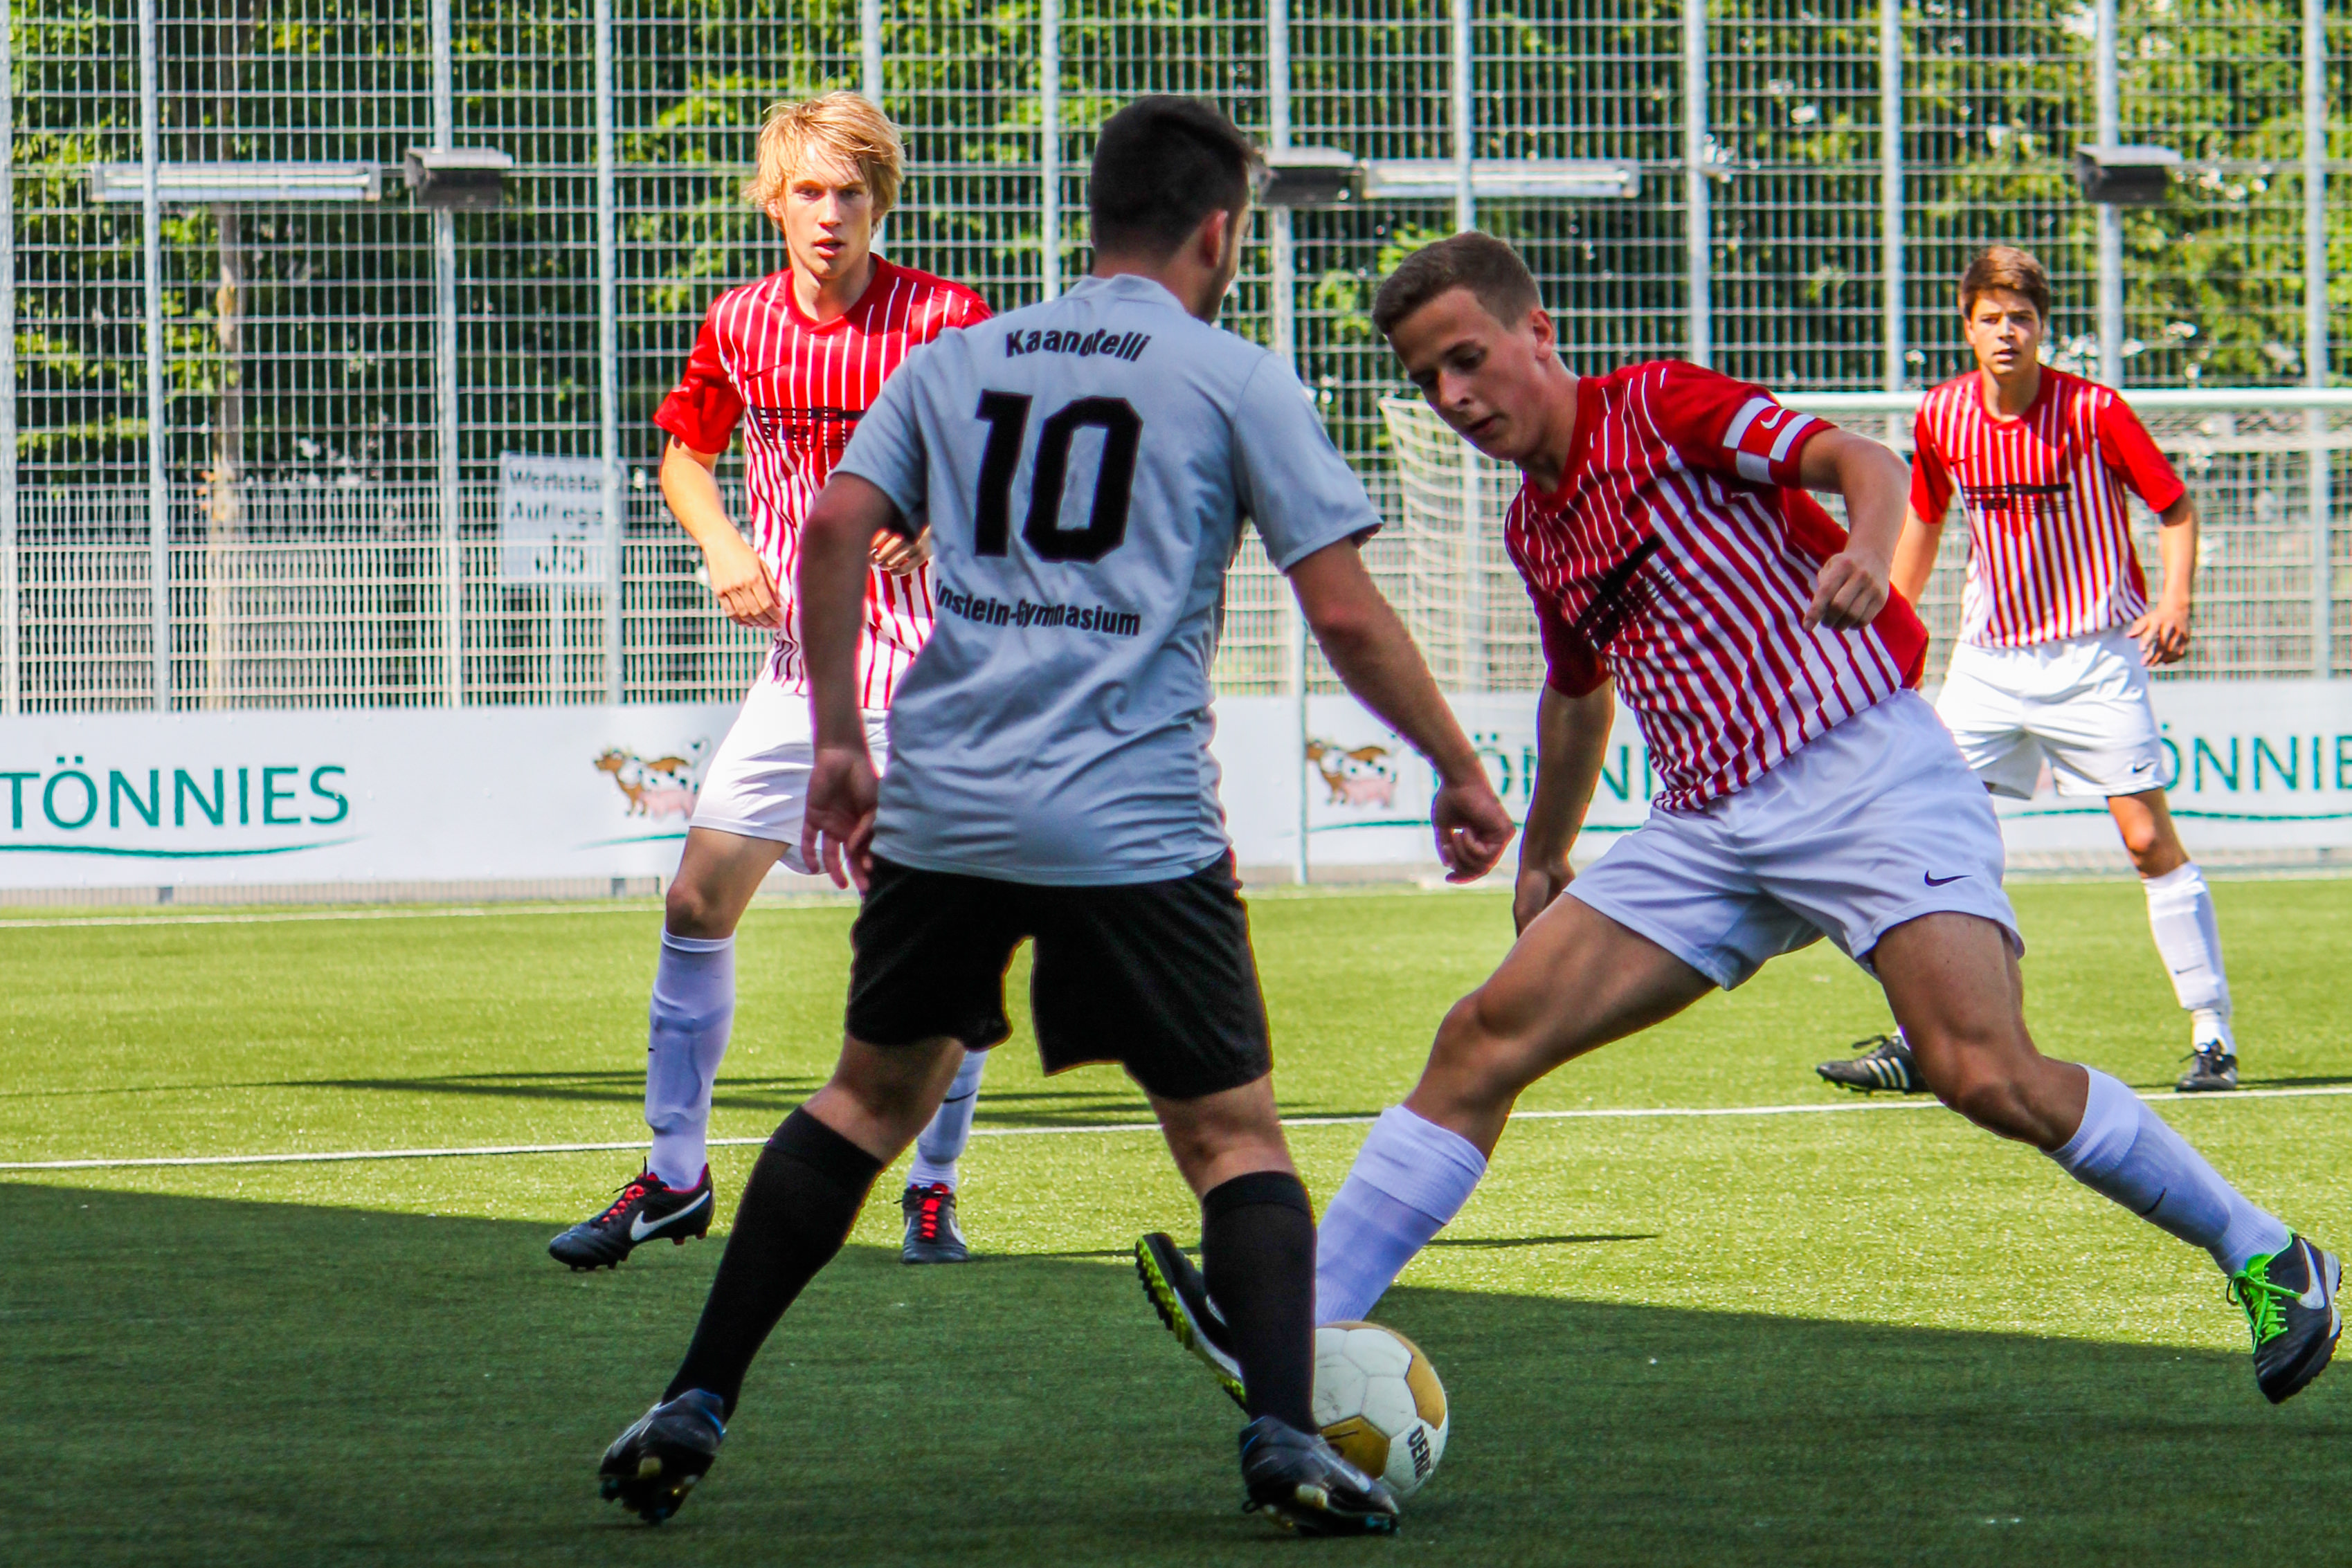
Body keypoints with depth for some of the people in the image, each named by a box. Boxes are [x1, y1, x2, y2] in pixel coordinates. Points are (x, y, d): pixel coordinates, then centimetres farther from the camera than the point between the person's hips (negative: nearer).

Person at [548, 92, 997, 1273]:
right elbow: (686, 453, 20)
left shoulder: (945, 320, -10)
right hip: (800, 663, 4)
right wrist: (721, 543, 1)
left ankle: (933, 1190, 11)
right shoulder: (740, 325, 3)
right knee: (697, 902, 2)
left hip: (925, 661, -4)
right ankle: (674, 1175, 15)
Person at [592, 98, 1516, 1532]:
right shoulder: (1235, 381, 3)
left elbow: (835, 531, 5)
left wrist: (840, 744, 12)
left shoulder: (958, 362, 15)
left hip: (941, 810, 4)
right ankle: (1288, 1438, -13)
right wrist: (1460, 771, 9)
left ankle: (692, 1412, 17)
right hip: (1135, 823, -4)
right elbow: (1346, 615, -1)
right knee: (1235, 1133, 5)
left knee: (870, 1098, 20)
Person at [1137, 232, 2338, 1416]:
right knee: (1485, 1037, -4)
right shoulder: (1533, 530, 17)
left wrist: (1868, 546, -37)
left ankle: (2265, 1258, -5)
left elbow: (1861, 461, -16)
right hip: (1711, 826, 7)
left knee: (1986, 1075, -22)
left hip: (1865, 774, -7)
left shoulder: (1657, 409, -4)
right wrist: (1542, 857, 42)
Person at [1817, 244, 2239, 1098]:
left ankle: (2214, 1037, 1)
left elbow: (2176, 507, -4)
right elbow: (1923, 521, 16)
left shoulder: (2094, 411, -13)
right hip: (1989, 659, 4)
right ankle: (1917, 1043, 2)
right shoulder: (1941, 417, -1)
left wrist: (2175, 601, -21)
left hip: (2094, 654, -4)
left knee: (2149, 839, -8)